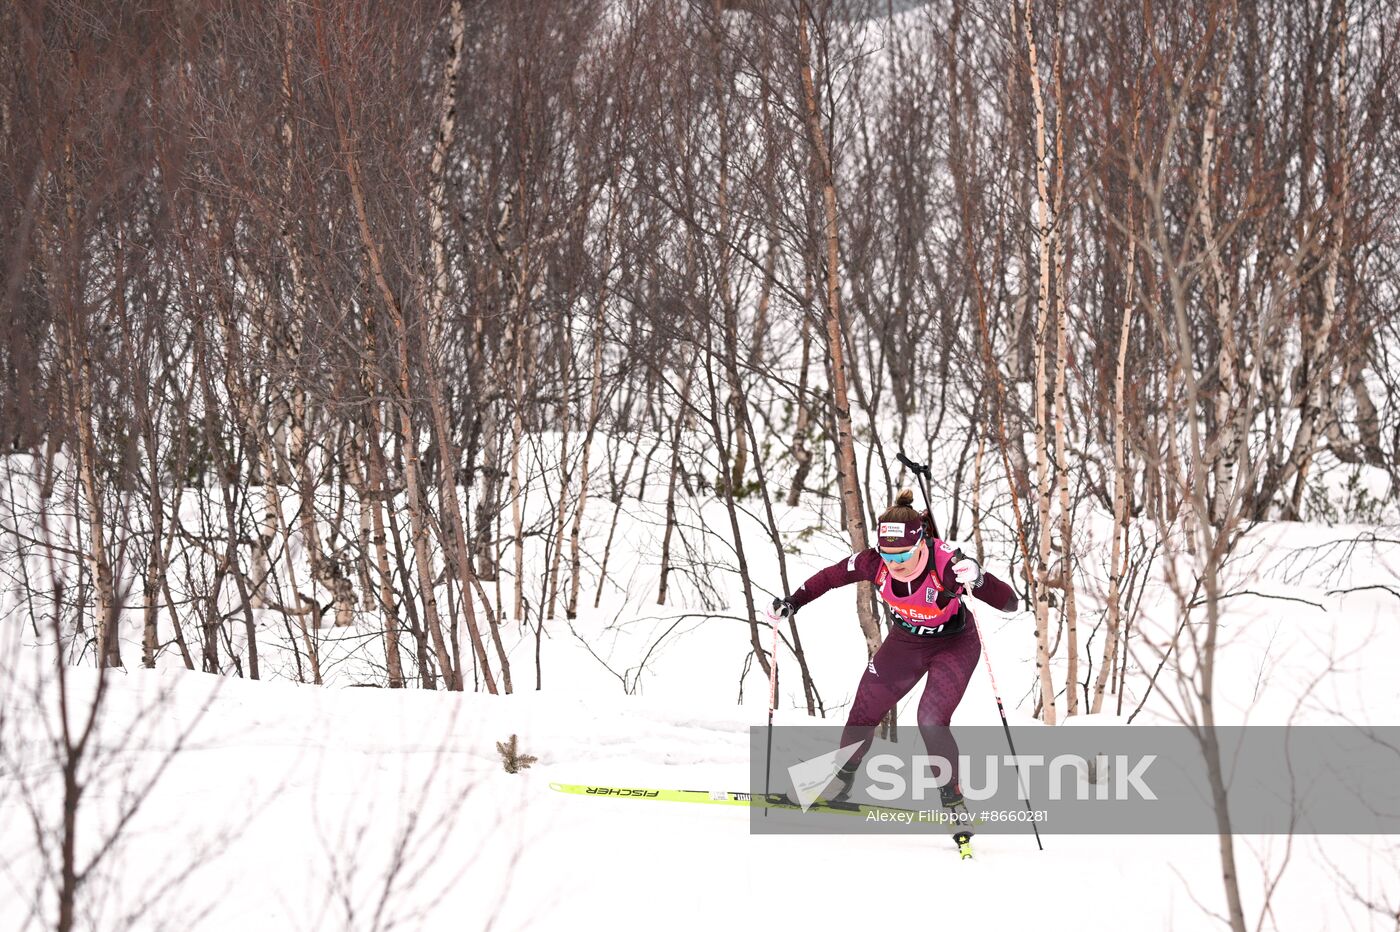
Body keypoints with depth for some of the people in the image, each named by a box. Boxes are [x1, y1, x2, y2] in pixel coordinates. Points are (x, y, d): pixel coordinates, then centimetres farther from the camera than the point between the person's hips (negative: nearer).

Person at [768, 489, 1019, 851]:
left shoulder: (947, 564, -37)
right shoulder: (874, 562, -25)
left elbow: (1010, 603, -40)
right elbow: (831, 577, -4)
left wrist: (978, 579, -57)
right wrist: (791, 603, -7)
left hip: (954, 645, -5)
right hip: (905, 641, 5)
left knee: (931, 720, -22)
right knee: (862, 714, 6)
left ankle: (954, 803, -5)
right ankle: (839, 785, 29)